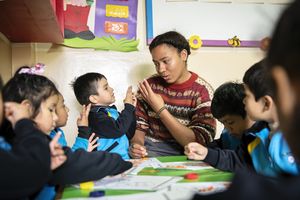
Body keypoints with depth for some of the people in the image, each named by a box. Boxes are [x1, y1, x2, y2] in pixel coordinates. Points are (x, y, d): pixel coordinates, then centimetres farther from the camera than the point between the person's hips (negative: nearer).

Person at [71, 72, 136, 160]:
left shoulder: (111, 111, 15)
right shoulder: (95, 116, -10)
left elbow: (129, 134, 18)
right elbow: (117, 130, -23)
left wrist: (131, 109, 9)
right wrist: (129, 106, -10)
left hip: (123, 157, 8)